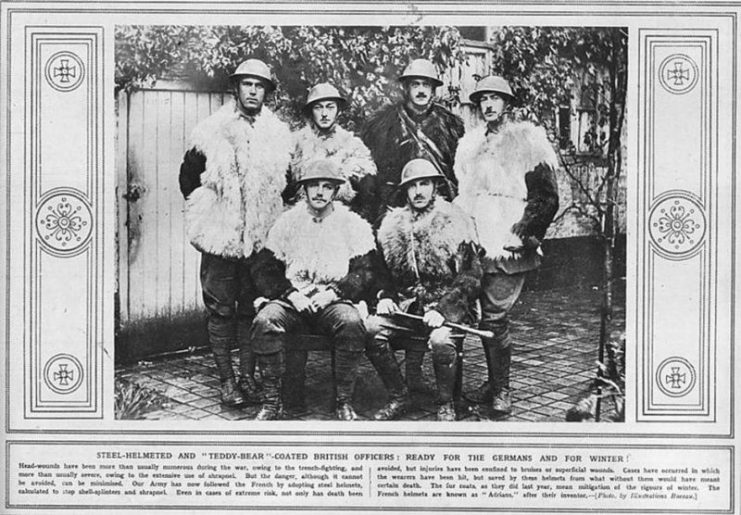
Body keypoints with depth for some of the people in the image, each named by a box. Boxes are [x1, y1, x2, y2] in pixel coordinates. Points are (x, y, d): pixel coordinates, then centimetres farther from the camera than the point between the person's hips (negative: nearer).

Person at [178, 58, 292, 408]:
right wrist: (203, 209, 7)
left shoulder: (279, 135, 6)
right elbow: (188, 176, 11)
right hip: (220, 237, -1)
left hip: (261, 238, 1)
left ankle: (248, 377, 14)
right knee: (220, 308, 1)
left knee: (253, 308, 6)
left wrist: (274, 215, 9)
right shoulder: (211, 132, 2)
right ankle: (226, 379, 8)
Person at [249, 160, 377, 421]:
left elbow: (363, 273, 2)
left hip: (334, 301, -1)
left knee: (352, 324, -35)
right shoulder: (287, 221, 11)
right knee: (264, 322, -30)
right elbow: (268, 269, 9)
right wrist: (291, 293, -10)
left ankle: (344, 401, -20)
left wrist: (334, 292, -15)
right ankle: (272, 401, -19)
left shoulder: (352, 224, 7)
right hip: (293, 300, 1)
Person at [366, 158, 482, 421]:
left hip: (447, 304, -4)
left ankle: (446, 404, -7)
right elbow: (383, 272, 19)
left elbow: (470, 278, -8)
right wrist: (385, 297, -1)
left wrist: (442, 309, -19)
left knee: (440, 340, -34)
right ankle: (398, 397, -3)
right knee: (370, 329, -20)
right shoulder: (392, 225, 9)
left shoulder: (455, 223, -5)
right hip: (405, 304, 4)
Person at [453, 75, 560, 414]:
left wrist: (526, 236, -10)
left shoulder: (530, 139, 2)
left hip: (508, 247, -5)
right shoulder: (470, 143, 19)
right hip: (475, 243, 5)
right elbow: (460, 192, 23)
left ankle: (501, 391, 2)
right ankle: (494, 384, 20)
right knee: (487, 316, 7)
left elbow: (547, 197, -3)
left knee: (494, 316, -10)